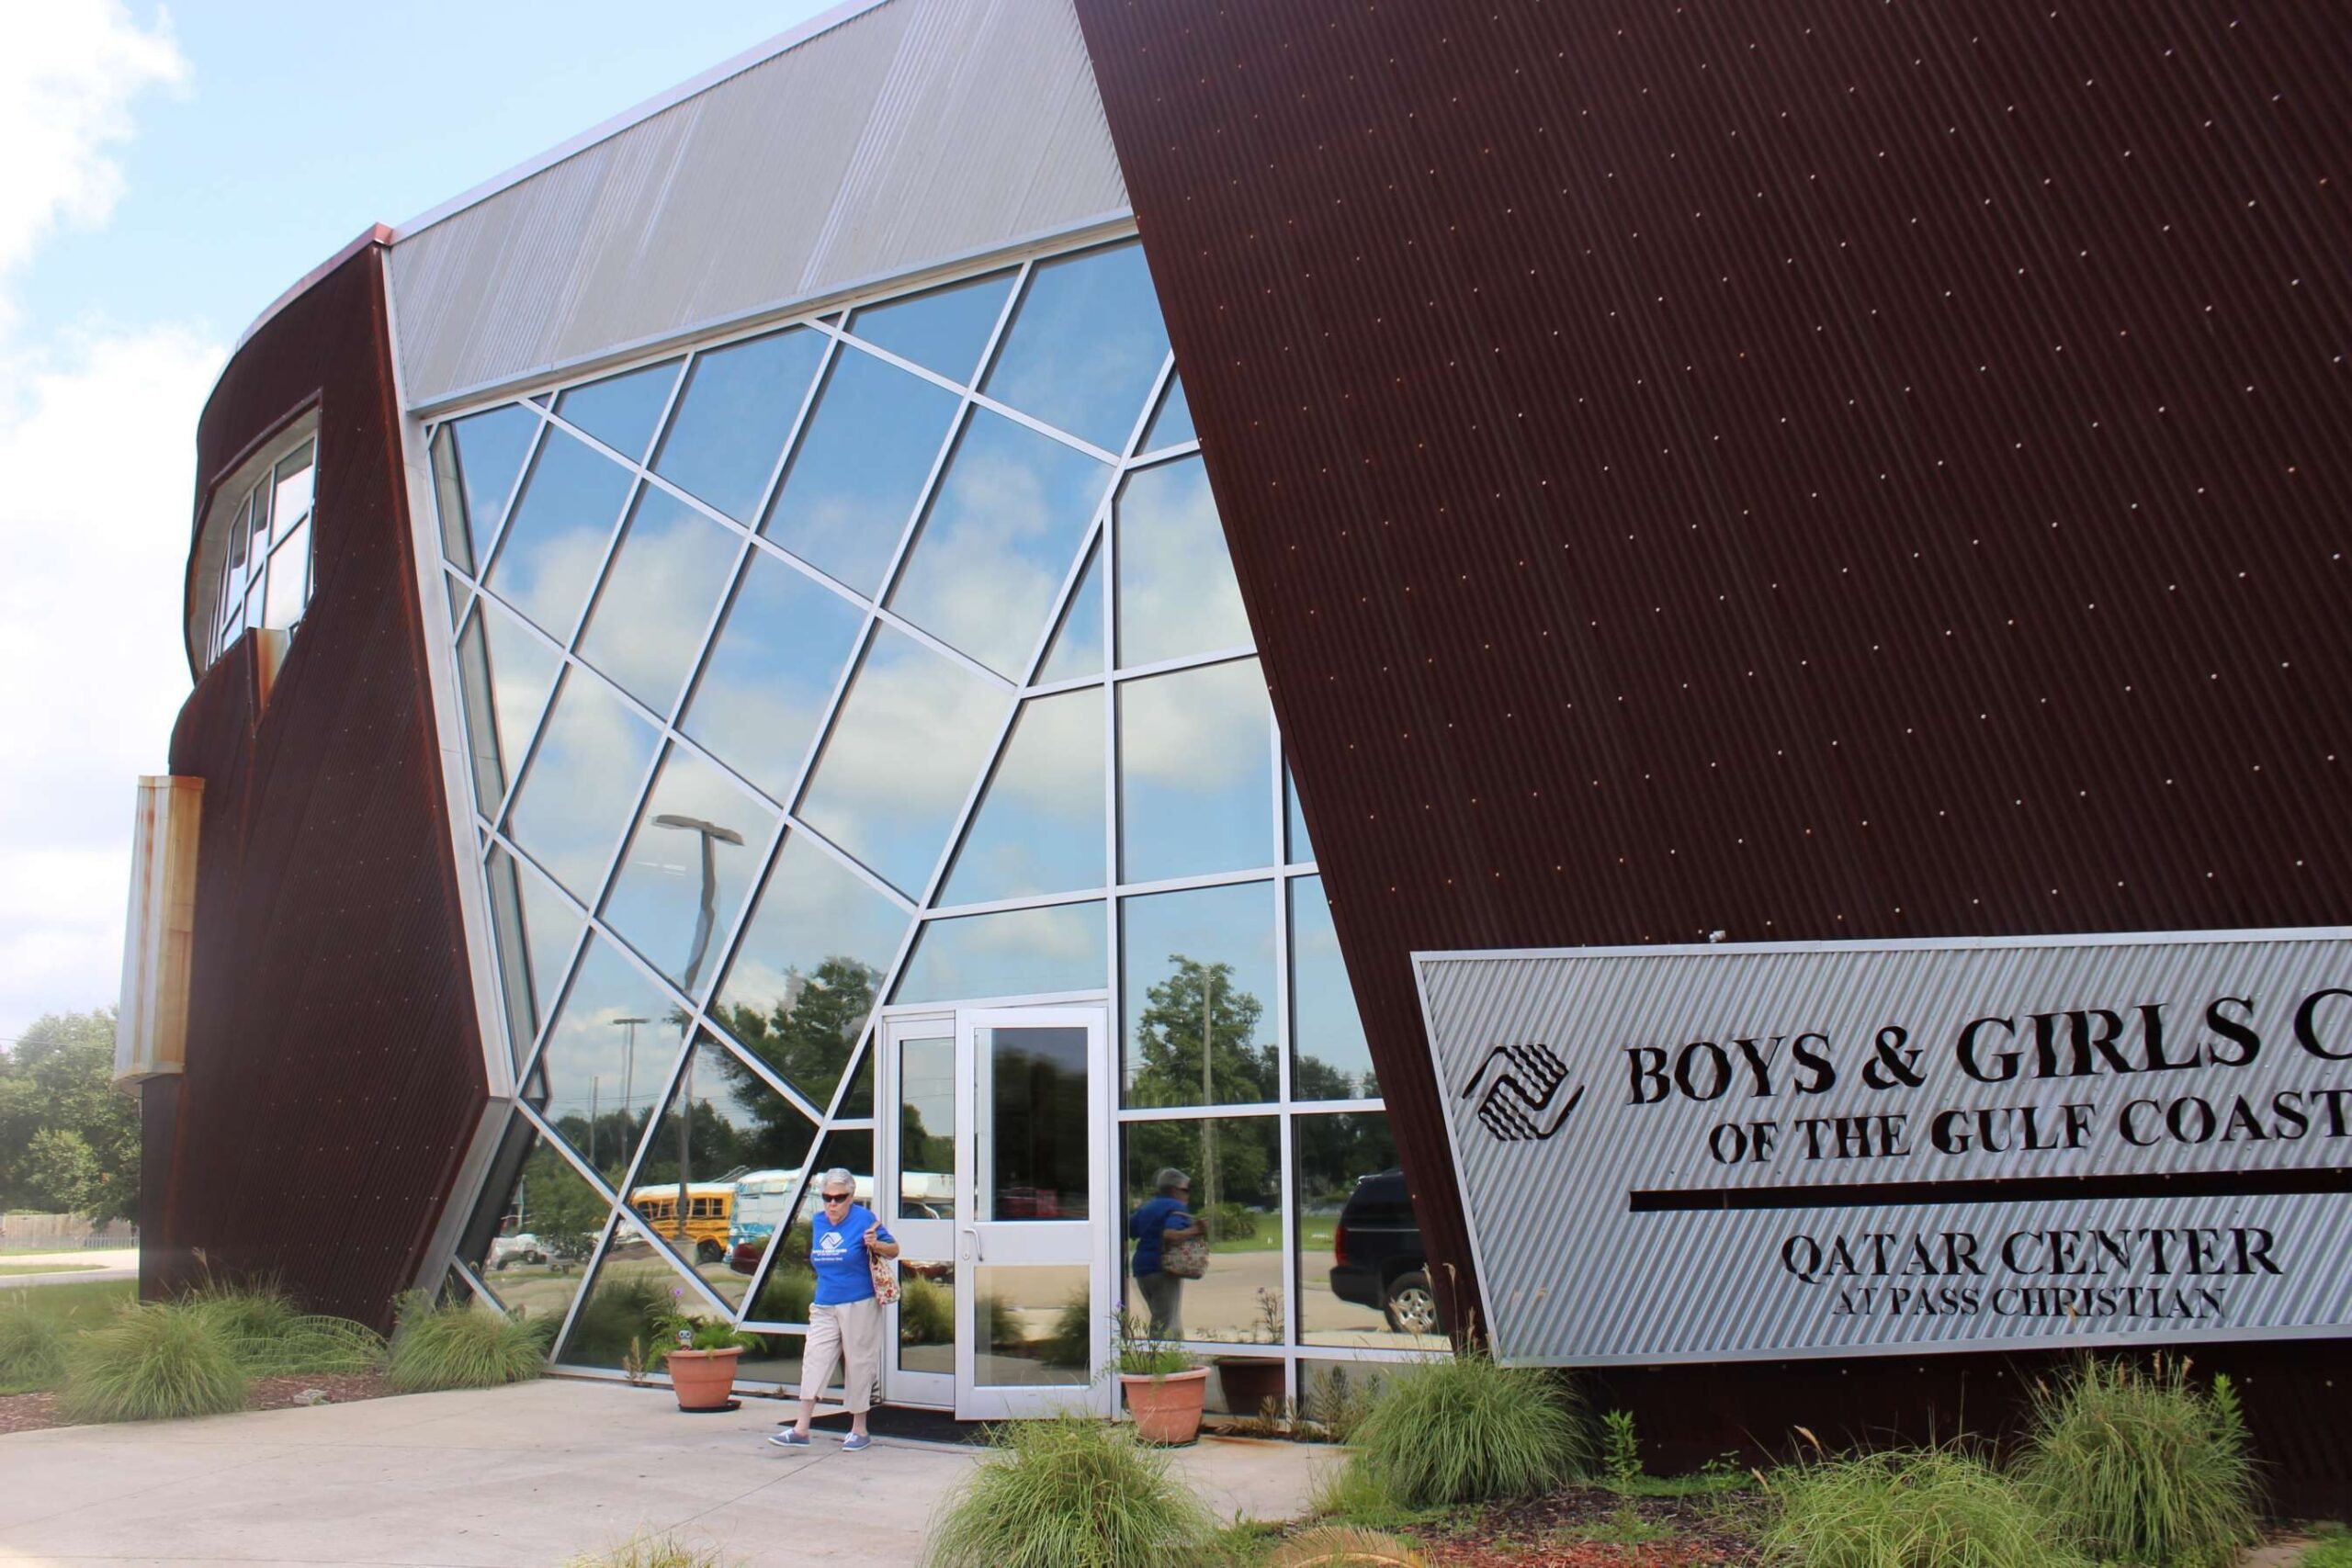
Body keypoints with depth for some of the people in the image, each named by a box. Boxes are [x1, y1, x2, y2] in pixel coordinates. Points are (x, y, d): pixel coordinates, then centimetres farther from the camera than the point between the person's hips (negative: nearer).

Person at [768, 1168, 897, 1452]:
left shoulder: (863, 1219, -8)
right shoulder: (818, 1222, 9)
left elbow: (894, 1250, -5)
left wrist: (875, 1244, -24)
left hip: (859, 1306, -5)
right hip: (824, 1306, 5)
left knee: (858, 1364, 2)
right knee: (814, 1360, -1)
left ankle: (859, 1430, 14)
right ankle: (801, 1430, 2)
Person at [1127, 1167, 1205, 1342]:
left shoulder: (1147, 1208, 18)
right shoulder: (1177, 1209, -6)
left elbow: (1127, 1229, 18)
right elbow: (1170, 1234, -24)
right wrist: (1193, 1231, -29)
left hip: (1142, 1269, 8)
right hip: (1164, 1269, -8)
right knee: (1165, 1325, -9)